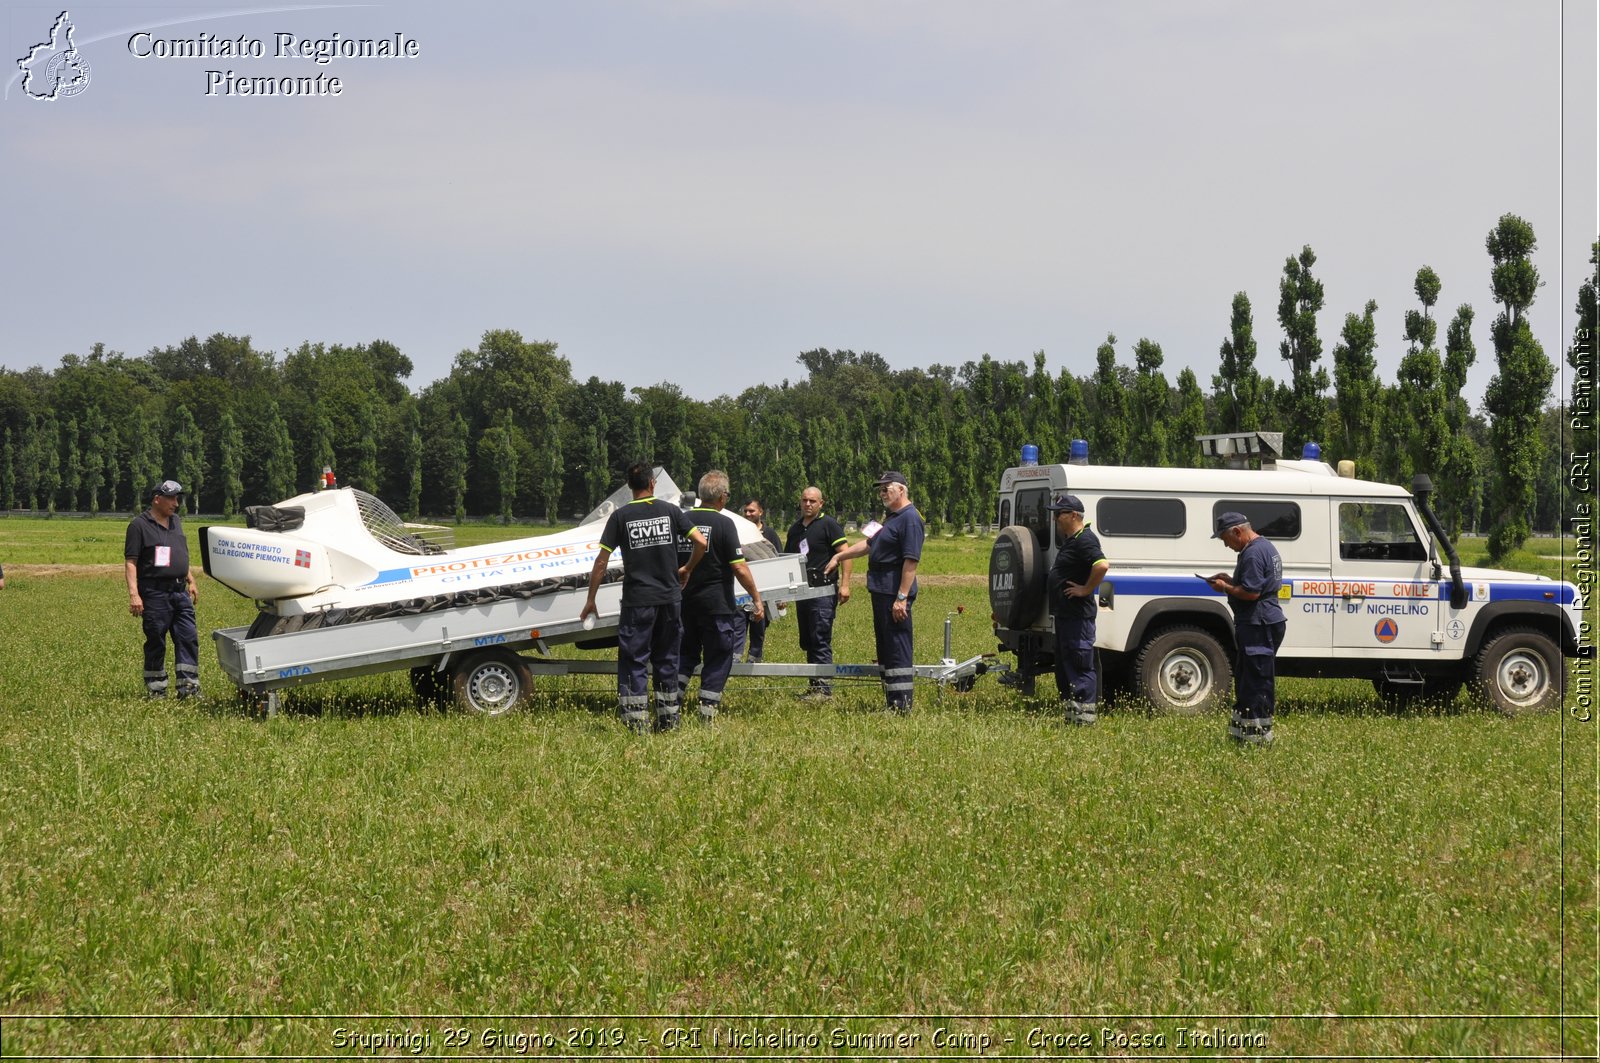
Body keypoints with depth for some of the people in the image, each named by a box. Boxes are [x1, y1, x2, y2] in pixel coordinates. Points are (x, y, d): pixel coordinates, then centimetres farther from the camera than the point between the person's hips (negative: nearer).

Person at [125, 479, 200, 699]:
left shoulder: (176, 521, 16)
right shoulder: (139, 525, -6)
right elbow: (130, 562, -10)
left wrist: (191, 582, 21)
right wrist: (133, 594, -18)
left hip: (180, 592, 6)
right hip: (155, 594, -6)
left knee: (188, 638, -1)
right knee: (156, 643, 1)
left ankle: (188, 688, 2)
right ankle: (156, 691, 9)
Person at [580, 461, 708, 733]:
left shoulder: (620, 516, -3)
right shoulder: (670, 511, 3)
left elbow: (601, 561, -5)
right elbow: (701, 542, -2)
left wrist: (591, 599, 3)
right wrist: (687, 570, 16)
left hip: (637, 600, -3)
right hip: (670, 597, 3)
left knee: (633, 661, 2)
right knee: (666, 660, 14)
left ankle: (636, 721, -4)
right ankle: (668, 718, 18)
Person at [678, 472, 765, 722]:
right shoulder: (723, 523, -12)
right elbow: (740, 568, -14)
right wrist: (756, 599, -6)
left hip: (685, 601, 5)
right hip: (717, 603, -5)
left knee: (685, 652, 19)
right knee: (718, 655, 6)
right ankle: (707, 709, 4)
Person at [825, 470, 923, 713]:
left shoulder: (910, 519, -13)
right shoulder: (891, 518, 19)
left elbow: (911, 561, -20)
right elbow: (869, 544, 31)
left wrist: (902, 598, -24)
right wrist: (839, 557, 29)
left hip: (895, 594, -11)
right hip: (882, 593, 11)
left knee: (897, 650, -9)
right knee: (885, 649, 13)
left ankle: (902, 706, -7)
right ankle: (892, 702, 18)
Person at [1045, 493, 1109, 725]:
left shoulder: (1085, 540, -17)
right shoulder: (1069, 540, 16)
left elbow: (1102, 565, -31)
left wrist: (1086, 589, -21)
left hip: (1078, 616, -11)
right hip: (1064, 614, 11)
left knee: (1080, 665, -8)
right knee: (1063, 665, 15)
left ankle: (1085, 713, -6)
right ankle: (1070, 711, 21)